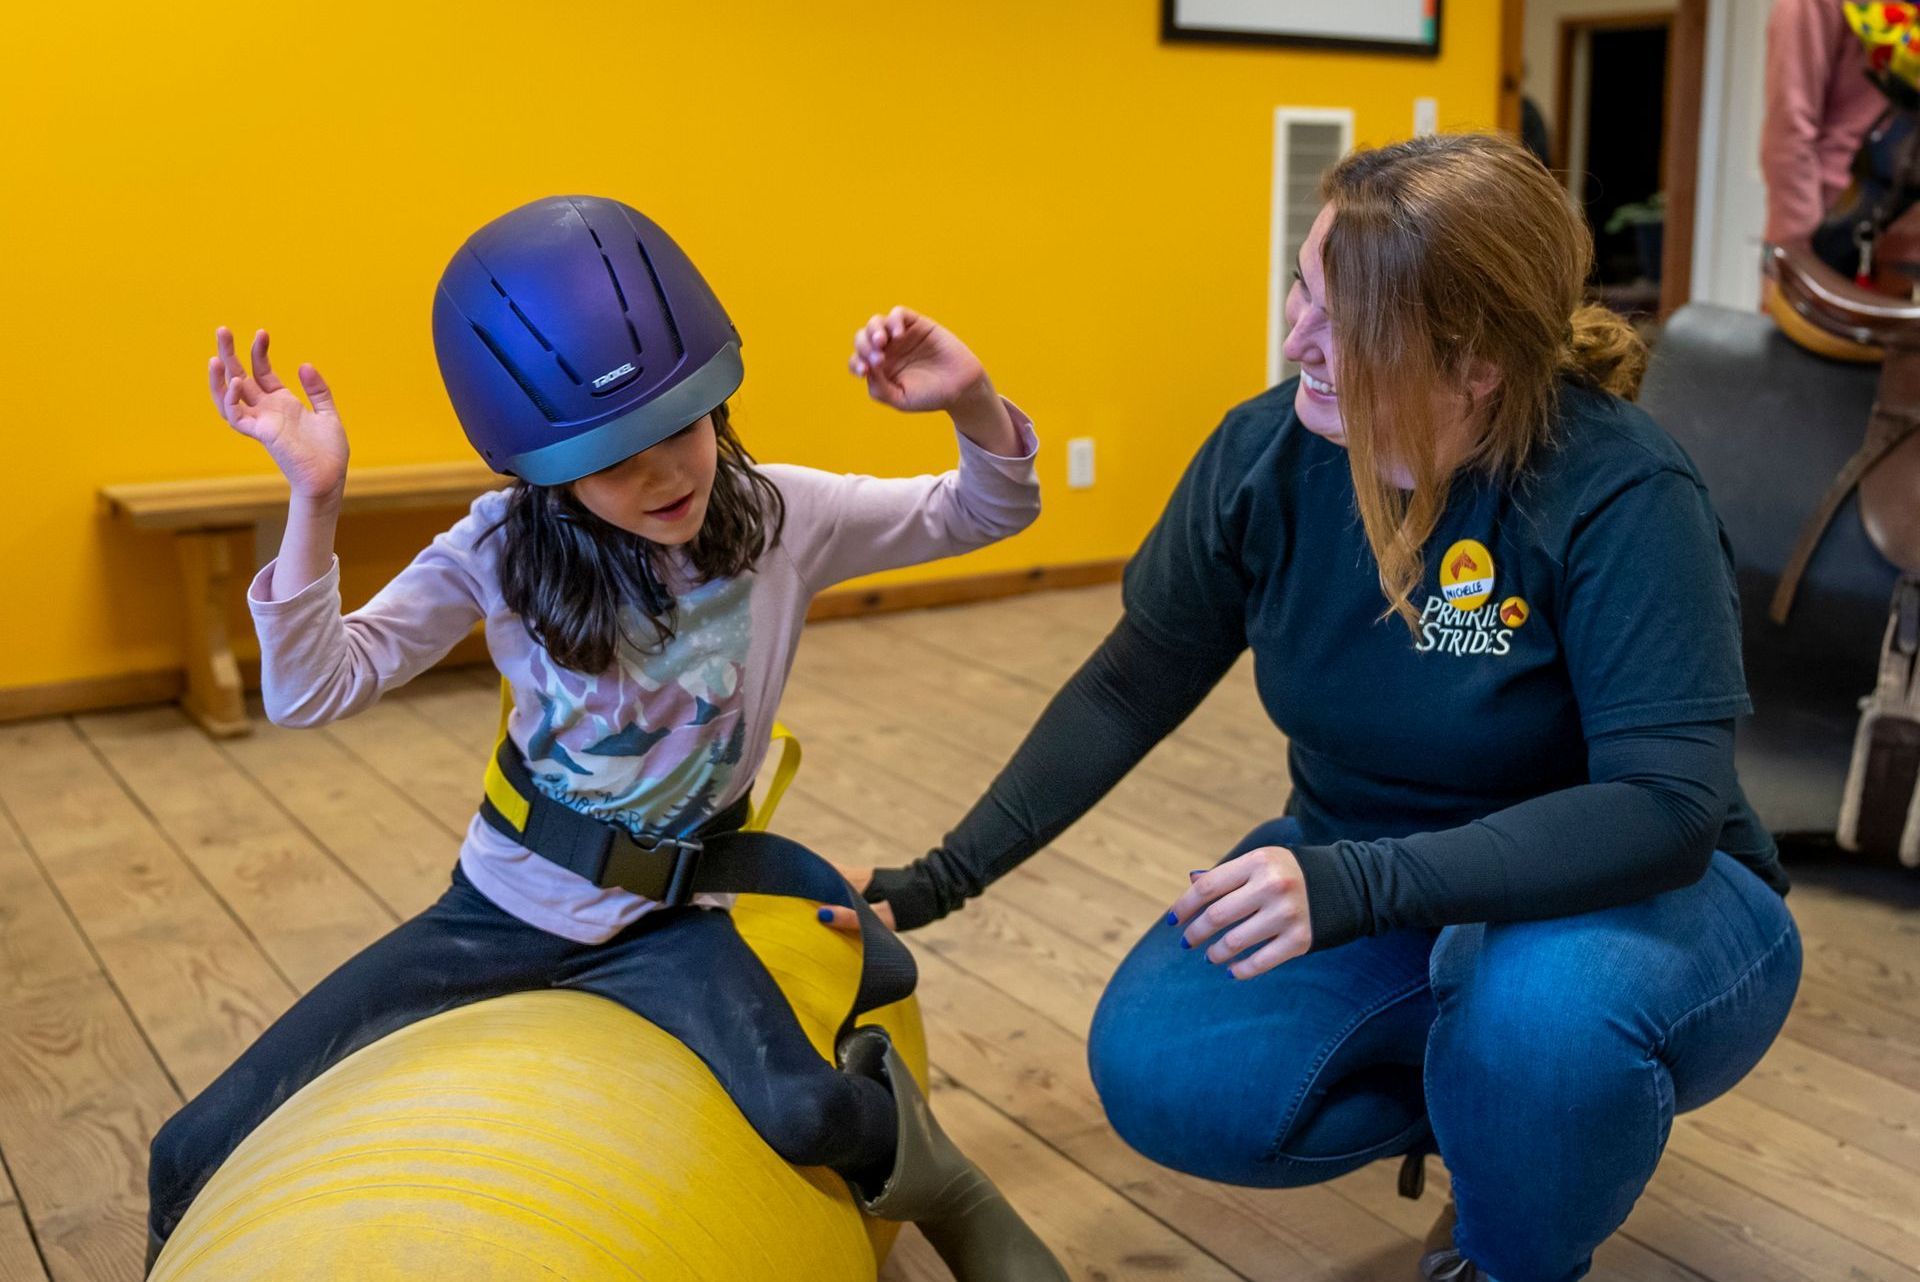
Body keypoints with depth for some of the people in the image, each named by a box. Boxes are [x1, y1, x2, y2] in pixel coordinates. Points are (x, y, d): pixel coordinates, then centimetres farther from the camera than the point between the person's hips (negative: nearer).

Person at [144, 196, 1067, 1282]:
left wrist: (972, 403, -24)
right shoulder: (504, 549, -12)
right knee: (202, 1157, -5)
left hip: (668, 919, -1)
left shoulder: (781, 517, -11)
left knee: (803, 1116, -34)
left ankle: (904, 1150, 3)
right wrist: (315, 502, -25)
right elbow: (313, 690, -13)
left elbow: (985, 516, -3)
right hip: (501, 906, 2)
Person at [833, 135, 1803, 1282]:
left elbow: (1669, 804, -29)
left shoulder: (1620, 493, -24)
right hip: (1367, 883, 4)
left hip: (1627, 891, -3)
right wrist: (942, 879, -3)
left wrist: (1361, 885, -42)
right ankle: (1491, 1106, 8)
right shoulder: (1268, 453, -11)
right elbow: (1132, 690, 0)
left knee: (1549, 1015, -38)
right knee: (1158, 1077, -19)